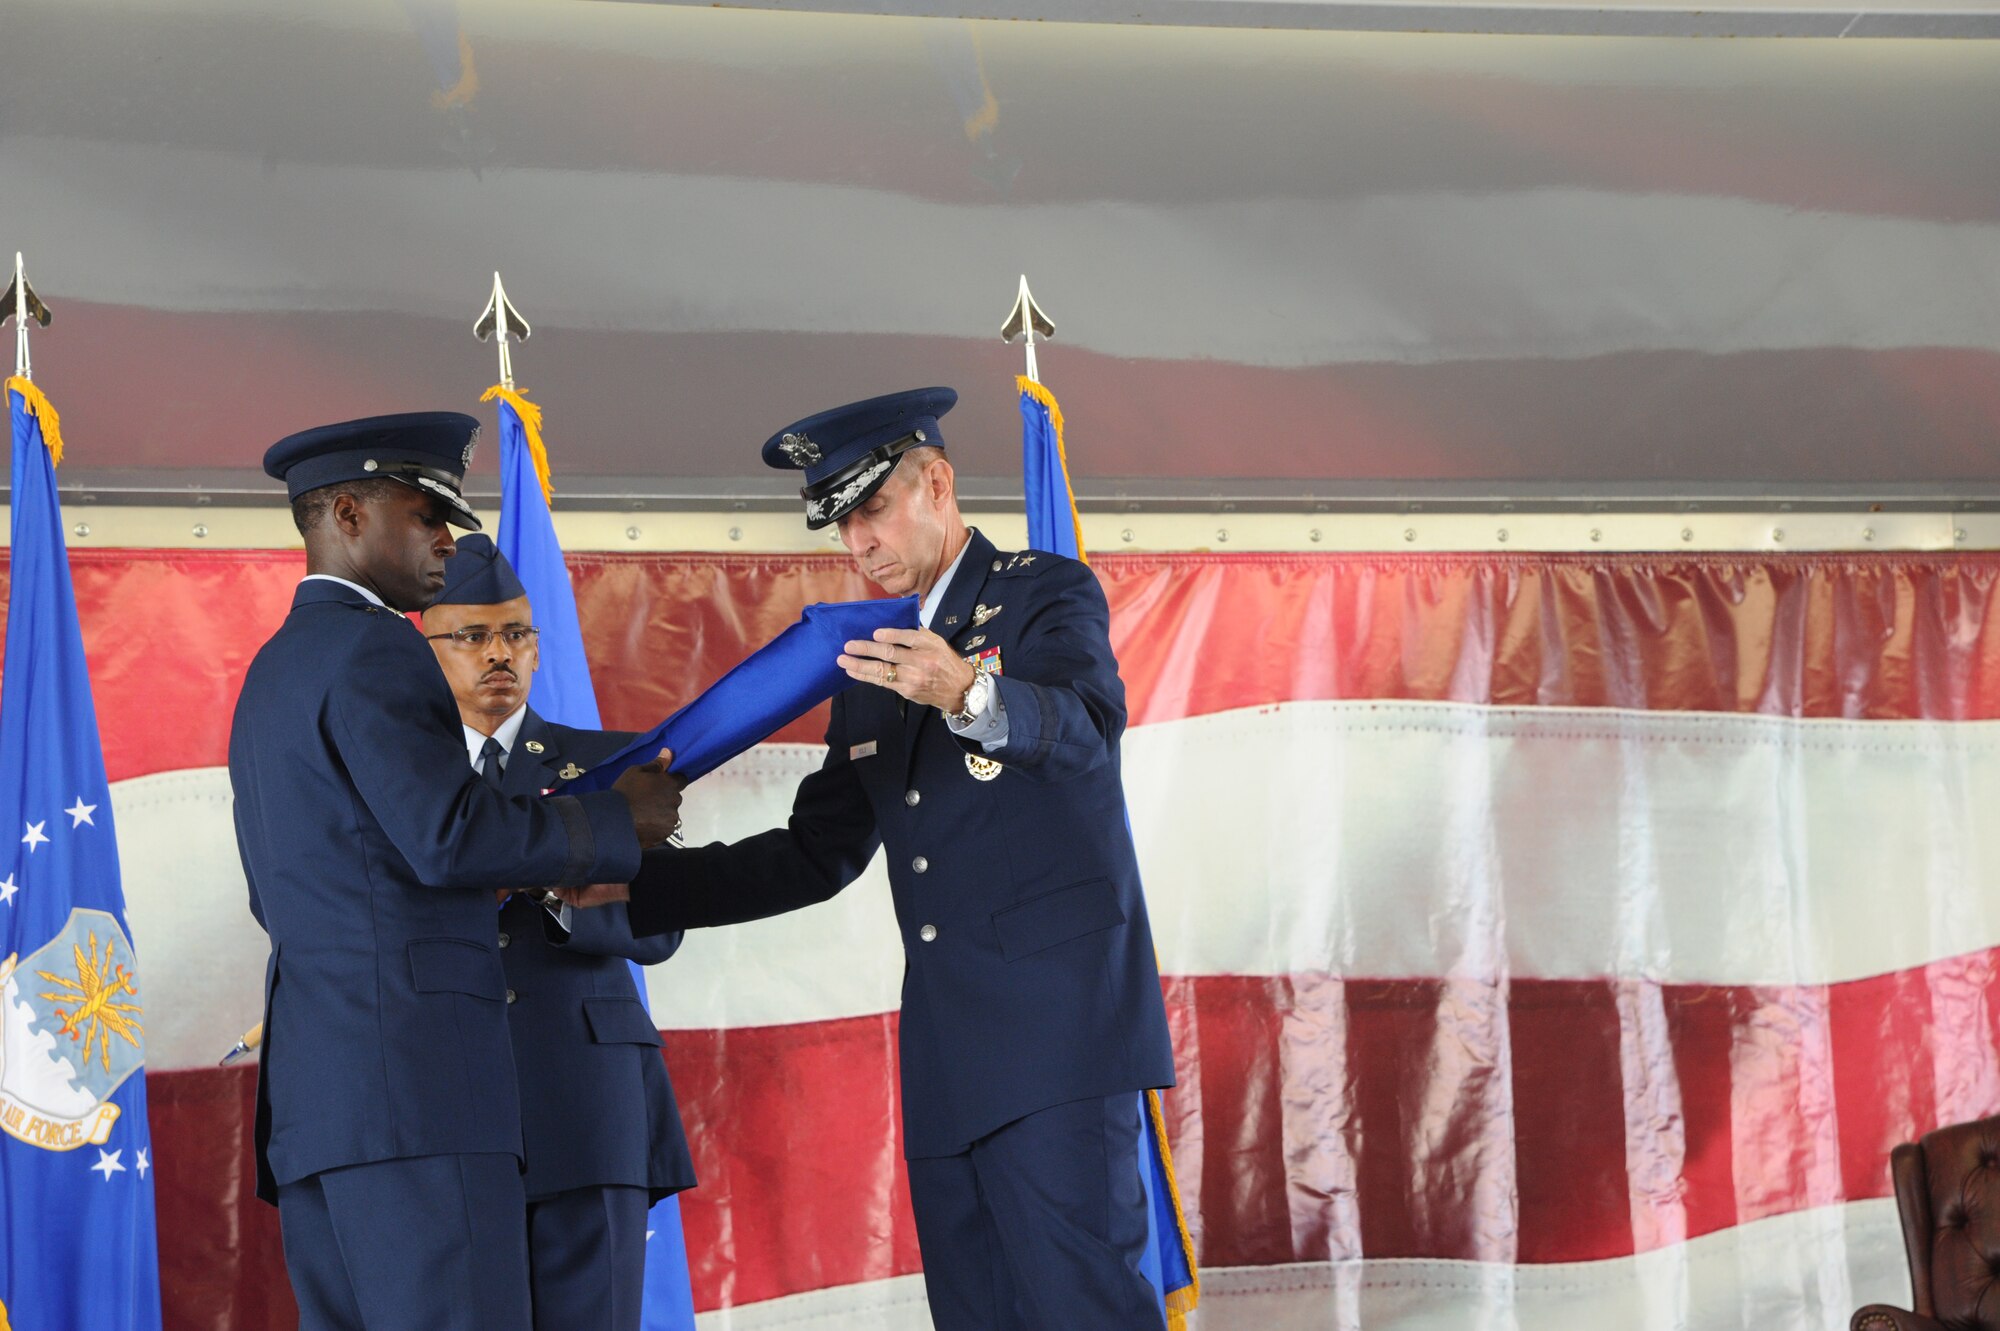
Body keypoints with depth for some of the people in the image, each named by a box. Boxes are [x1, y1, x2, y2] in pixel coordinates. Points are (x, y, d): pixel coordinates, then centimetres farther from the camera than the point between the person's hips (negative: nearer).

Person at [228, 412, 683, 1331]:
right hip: (410, 1079, -10)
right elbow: (447, 833, -17)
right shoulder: (371, 647, -6)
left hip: (311, 1089, 10)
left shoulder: (272, 674, 25)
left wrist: (514, 860, 23)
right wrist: (616, 820, -4)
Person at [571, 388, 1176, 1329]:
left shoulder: (1048, 596, 1)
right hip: (949, 1053, 7)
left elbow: (1086, 726, -21)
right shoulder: (872, 667, 21)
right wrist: (631, 881, 14)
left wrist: (969, 693, -42)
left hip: (1056, 1021, -7)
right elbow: (817, 855, 23)